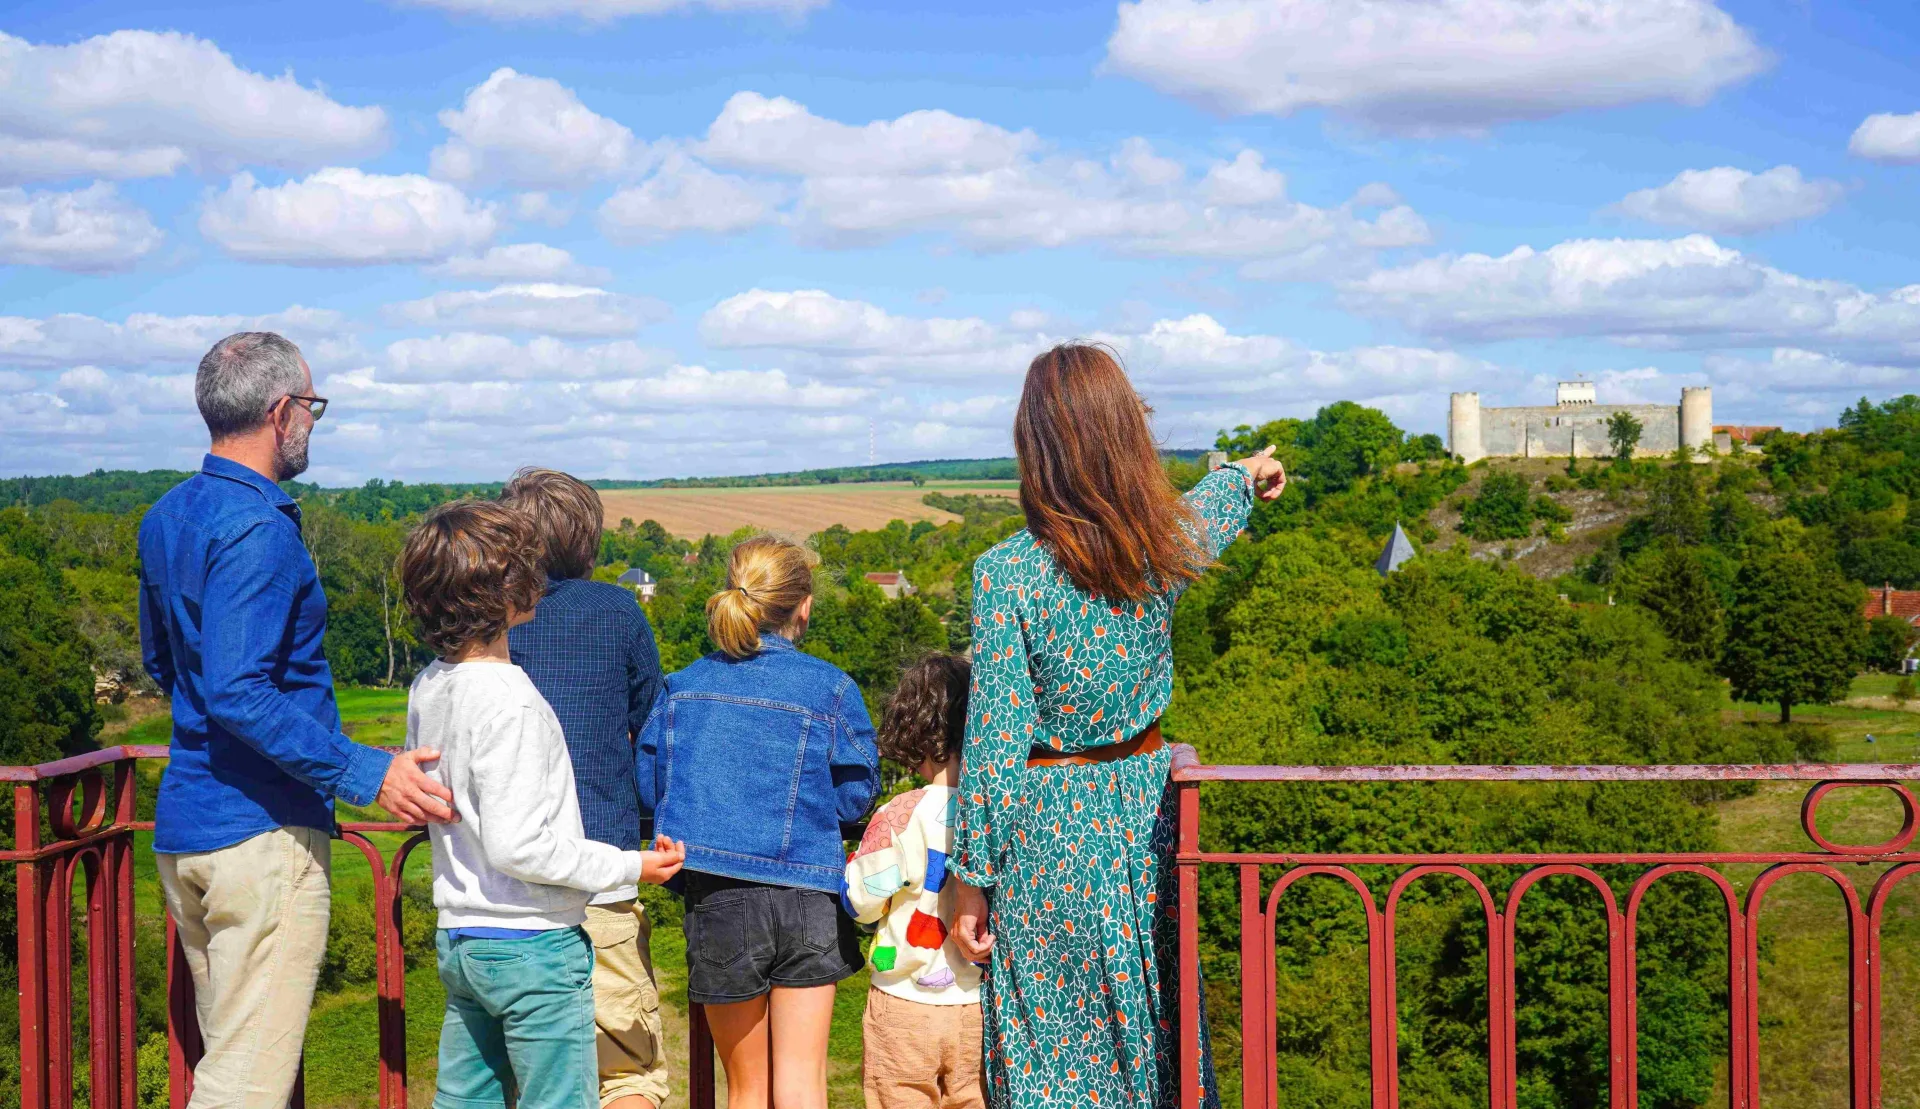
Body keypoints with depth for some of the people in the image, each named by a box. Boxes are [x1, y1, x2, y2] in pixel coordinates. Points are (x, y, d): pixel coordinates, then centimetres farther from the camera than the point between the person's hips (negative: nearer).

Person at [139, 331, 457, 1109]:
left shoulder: (165, 519, 12)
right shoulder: (258, 530, -18)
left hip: (183, 826, 10)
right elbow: (239, 694, -26)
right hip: (261, 834, -10)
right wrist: (364, 773, -27)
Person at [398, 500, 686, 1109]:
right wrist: (630, 866, -15)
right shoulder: (509, 703, -21)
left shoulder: (428, 688, 6)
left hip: (460, 940, 9)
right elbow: (518, 847, -23)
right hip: (532, 945, -9)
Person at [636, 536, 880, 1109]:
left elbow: (649, 786, 6)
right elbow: (855, 794, 1)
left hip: (716, 899, 2)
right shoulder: (828, 687, -3)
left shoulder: (682, 686, 4)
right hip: (804, 895, -2)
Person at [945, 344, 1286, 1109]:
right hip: (1146, 807, 4)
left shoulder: (1006, 573, -17)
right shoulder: (1164, 545, -4)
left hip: (1048, 831, -4)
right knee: (1155, 1030, 16)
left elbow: (993, 741, -15)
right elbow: (1202, 513, 23)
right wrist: (1244, 475, 47)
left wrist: (971, 879, -6)